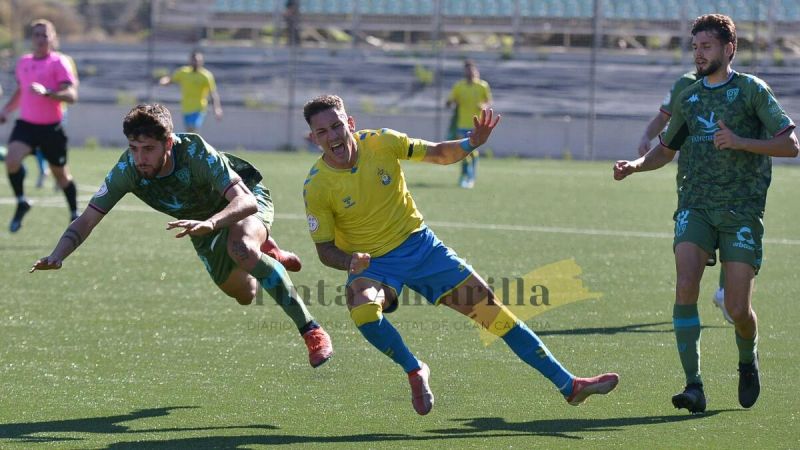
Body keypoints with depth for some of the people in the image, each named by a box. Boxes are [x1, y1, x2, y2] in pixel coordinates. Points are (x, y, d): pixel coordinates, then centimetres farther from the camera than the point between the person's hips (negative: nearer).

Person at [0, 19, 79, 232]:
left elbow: (71, 95, -19)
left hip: (51, 127, -3)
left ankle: (74, 215, 30)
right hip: (26, 124, 3)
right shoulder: (23, 62, 8)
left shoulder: (58, 63, -9)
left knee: (61, 175, 10)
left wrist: (46, 92, -33)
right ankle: (21, 203, -2)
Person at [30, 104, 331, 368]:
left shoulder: (196, 153, -40)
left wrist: (210, 223, -68)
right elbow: (88, 218, -24)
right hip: (204, 227, 6)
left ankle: (311, 330, -30)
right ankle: (272, 259, 57)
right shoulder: (128, 169, -29)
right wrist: (56, 257, -42)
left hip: (246, 201, -6)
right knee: (245, 295, 20)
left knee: (242, 248, -40)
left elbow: (246, 201, -49)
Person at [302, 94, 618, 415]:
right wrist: (350, 262, -30)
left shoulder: (380, 142, -10)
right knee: (363, 311, -36)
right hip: (372, 263, -2)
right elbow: (325, 250, -8)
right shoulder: (316, 187, -16)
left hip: (419, 245, 2)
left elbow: (439, 154, 1)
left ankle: (568, 384, 5)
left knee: (489, 307, -2)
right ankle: (414, 371, -7)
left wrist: (471, 144, -20)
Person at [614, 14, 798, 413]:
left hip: (742, 211, -3)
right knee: (685, 287, -18)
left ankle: (748, 360, 28)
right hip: (696, 206, 3)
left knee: (737, 309, -6)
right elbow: (666, 149, 26)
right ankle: (693, 387, -16)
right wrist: (634, 166, 6)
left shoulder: (751, 90, 0)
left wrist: (740, 142, -17)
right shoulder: (689, 98, 13)